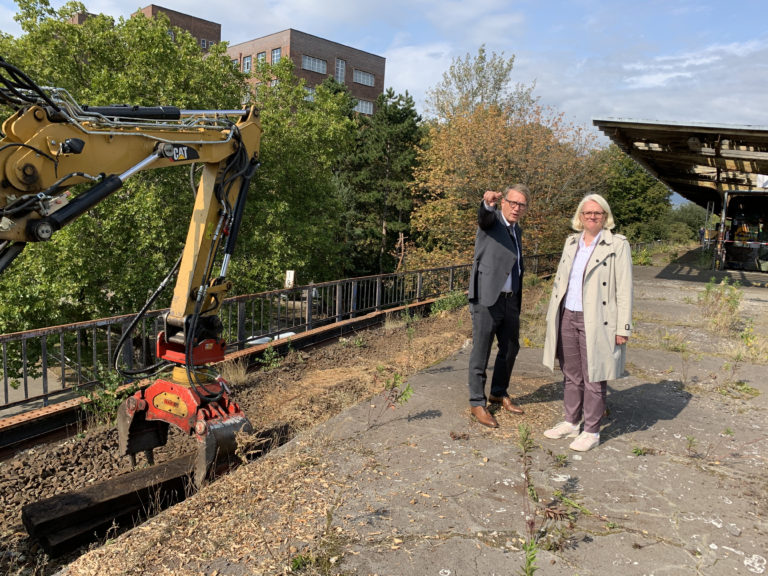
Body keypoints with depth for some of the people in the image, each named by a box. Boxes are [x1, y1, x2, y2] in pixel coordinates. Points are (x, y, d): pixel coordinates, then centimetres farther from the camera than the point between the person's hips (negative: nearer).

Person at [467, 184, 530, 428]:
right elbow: (483, 216, -31)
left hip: (511, 300, 8)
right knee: (481, 353, 1)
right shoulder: (492, 220, -5)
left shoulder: (517, 230, 17)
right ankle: (477, 403, 14)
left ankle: (499, 393, 35)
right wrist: (487, 203, -55)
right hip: (487, 300, -8)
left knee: (510, 348, 17)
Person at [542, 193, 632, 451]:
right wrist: (552, 315, 14)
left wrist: (623, 328, -11)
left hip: (595, 322, -5)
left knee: (593, 379, 3)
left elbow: (624, 290, -8)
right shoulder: (571, 242, 12)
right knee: (571, 375, 15)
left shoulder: (617, 245, -5)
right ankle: (571, 423, 29)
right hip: (567, 318, 6)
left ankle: (591, 431, 17)